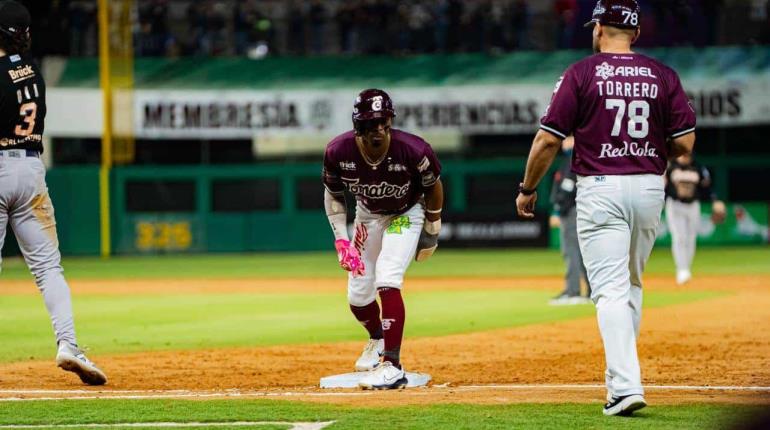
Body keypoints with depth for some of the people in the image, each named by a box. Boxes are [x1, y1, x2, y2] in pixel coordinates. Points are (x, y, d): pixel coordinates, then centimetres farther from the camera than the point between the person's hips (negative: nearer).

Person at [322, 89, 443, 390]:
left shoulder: (413, 151, -33)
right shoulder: (339, 152, -27)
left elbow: (433, 185, -11)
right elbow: (333, 196, -7)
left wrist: (432, 228, 1)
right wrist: (341, 240, -16)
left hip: (406, 214, -4)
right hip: (368, 215, 4)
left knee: (387, 282, -24)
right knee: (358, 294, 9)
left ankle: (393, 366, -24)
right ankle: (378, 340, 44)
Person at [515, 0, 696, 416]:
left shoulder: (581, 74, -4)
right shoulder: (662, 75, 5)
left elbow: (548, 139, -6)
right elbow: (685, 142, 1)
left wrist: (528, 188, 7)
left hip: (600, 190, -4)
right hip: (650, 187, 4)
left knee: (611, 290, -8)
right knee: (631, 285, 21)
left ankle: (626, 385, -20)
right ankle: (620, 374, 27)